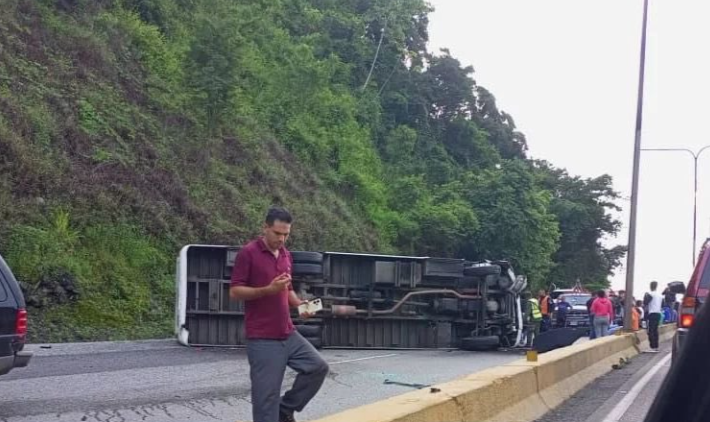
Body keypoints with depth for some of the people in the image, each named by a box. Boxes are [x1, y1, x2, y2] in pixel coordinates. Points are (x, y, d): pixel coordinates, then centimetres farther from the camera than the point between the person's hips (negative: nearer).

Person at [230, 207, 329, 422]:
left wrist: (299, 304, 2)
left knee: (318, 366, 2)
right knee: (266, 394, -4)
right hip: (262, 339, -7)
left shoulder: (286, 255, 12)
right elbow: (234, 292, -12)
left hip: (288, 334, 7)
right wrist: (268, 290, -24)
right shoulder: (248, 253, -10)